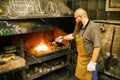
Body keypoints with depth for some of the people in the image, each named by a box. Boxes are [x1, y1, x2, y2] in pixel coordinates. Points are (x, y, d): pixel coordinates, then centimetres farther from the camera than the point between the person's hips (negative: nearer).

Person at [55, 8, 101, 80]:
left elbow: (97, 46, -26)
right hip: (80, 59, 8)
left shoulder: (93, 27, -23)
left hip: (90, 60, -8)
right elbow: (73, 35, 25)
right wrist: (62, 38, 31)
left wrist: (93, 62, -26)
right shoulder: (79, 27, 5)